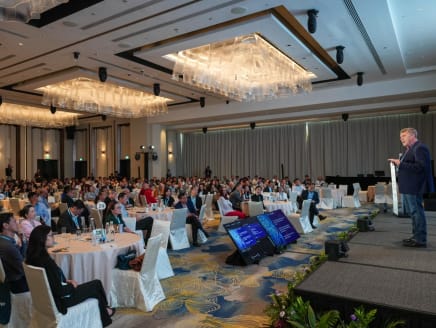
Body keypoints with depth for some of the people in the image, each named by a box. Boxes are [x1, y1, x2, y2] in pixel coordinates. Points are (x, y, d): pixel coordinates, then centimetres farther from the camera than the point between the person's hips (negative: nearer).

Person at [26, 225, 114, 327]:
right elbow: (59, 291, -27)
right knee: (97, 284, 6)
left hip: (49, 296, 8)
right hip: (60, 300, -8)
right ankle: (104, 311, 32)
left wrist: (66, 281, 3)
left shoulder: (33, 257, -5)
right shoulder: (46, 261, -33)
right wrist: (72, 285, -9)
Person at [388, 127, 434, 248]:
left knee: (416, 212, -4)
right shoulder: (410, 149, 17)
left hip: (414, 187, -11)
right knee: (414, 212, 17)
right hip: (408, 187, 11)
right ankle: (417, 236, 28)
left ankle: (420, 240, 4)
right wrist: (398, 163, 5)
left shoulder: (420, 148, -14)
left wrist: (400, 164, -21)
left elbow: (420, 166, -24)